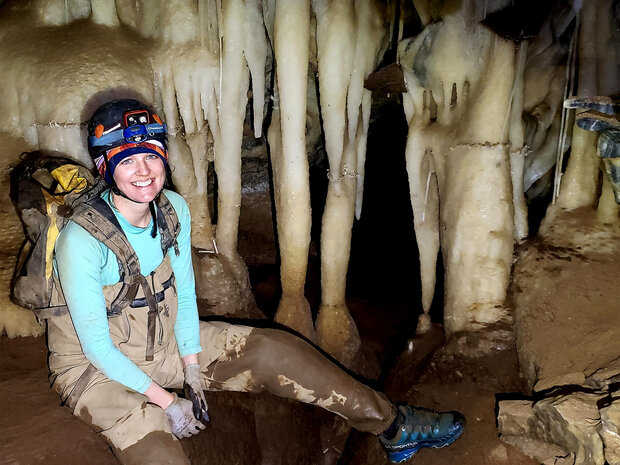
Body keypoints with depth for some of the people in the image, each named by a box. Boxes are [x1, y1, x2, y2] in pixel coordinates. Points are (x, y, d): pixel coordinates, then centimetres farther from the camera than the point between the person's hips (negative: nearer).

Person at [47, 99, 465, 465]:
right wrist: (165, 400, -18)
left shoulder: (174, 210, -9)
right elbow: (95, 345, -20)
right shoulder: (82, 241, -26)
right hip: (97, 368, -4)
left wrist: (192, 368, -7)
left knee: (273, 350, -7)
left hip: (164, 341, 5)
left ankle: (394, 426, 3)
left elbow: (184, 295, 0)